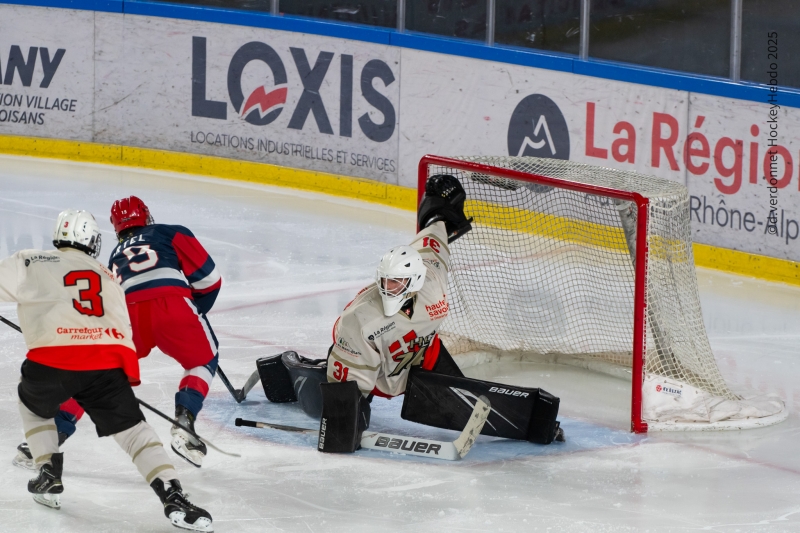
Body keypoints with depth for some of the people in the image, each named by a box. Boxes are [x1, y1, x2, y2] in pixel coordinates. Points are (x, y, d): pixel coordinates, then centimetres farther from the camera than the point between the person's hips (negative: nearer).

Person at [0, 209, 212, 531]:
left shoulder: (34, 264, 14)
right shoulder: (107, 278, 29)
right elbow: (122, 332, 31)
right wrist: (127, 373, 44)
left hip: (52, 362, -2)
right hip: (107, 363, 2)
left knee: (32, 404, 31)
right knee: (132, 428, 7)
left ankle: (49, 479, 25)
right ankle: (173, 498, -11)